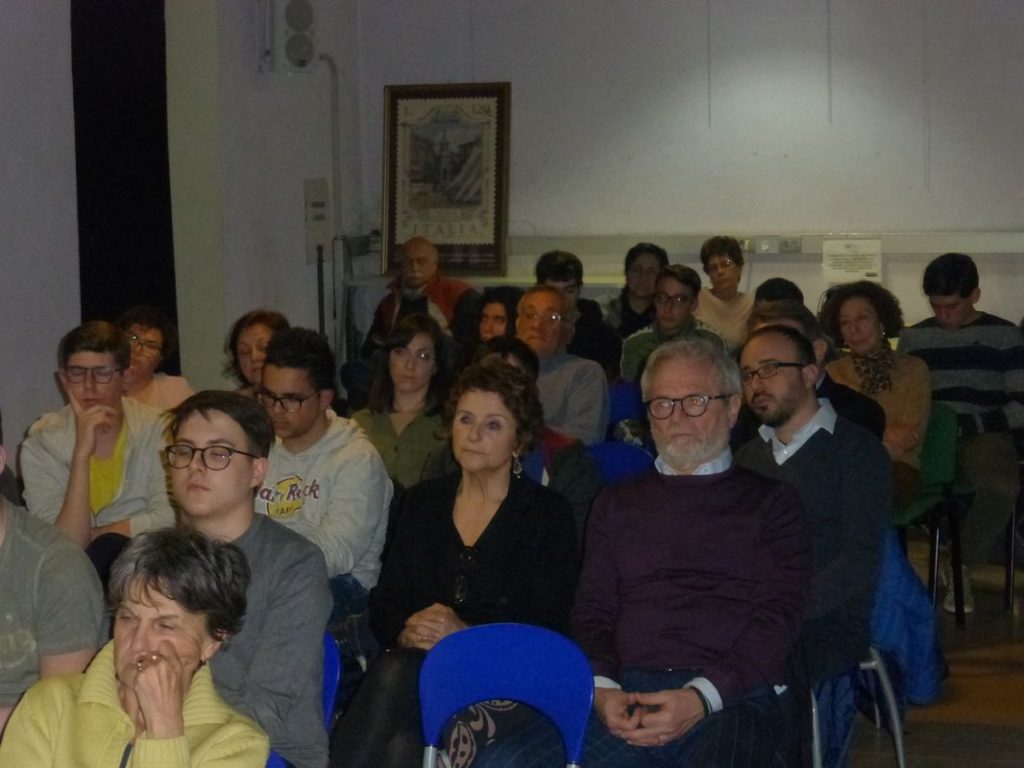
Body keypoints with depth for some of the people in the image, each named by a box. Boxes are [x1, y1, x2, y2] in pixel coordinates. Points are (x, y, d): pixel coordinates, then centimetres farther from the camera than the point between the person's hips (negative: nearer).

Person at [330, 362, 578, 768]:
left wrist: (467, 635, -16)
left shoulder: (548, 515, 7)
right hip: (411, 667, 3)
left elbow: (547, 629, -2)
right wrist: (406, 632, -9)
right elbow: (383, 602, 15)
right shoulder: (423, 501, 20)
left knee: (392, 678, -35)